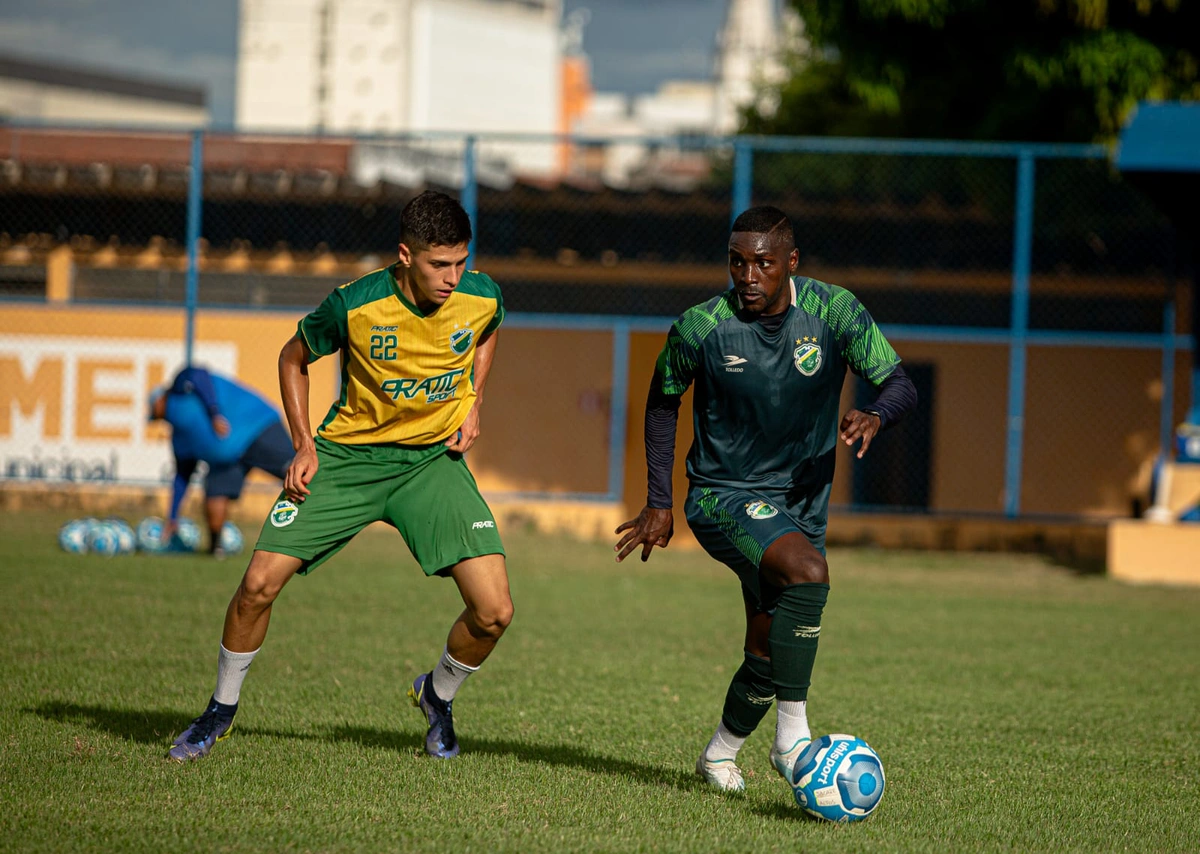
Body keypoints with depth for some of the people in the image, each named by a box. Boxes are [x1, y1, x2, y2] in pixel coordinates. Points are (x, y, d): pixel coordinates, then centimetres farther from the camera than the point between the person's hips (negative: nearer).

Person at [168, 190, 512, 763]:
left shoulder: (481, 297, -14)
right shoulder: (354, 306, -22)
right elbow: (293, 358, -1)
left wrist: (472, 405, 2)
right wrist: (304, 446, -8)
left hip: (433, 459, 2)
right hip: (347, 454, -2)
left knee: (494, 612, -12)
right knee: (260, 584, -11)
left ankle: (438, 695, 21)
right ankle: (221, 710, 15)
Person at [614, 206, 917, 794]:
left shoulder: (834, 312, -11)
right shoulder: (701, 327, -14)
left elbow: (900, 386, -7)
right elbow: (664, 400, 4)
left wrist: (874, 415, -31)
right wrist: (658, 502, 4)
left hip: (801, 499, 4)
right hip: (723, 496, -4)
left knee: (771, 656, 8)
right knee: (807, 571, -32)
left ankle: (721, 751, 37)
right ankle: (792, 735, -26)